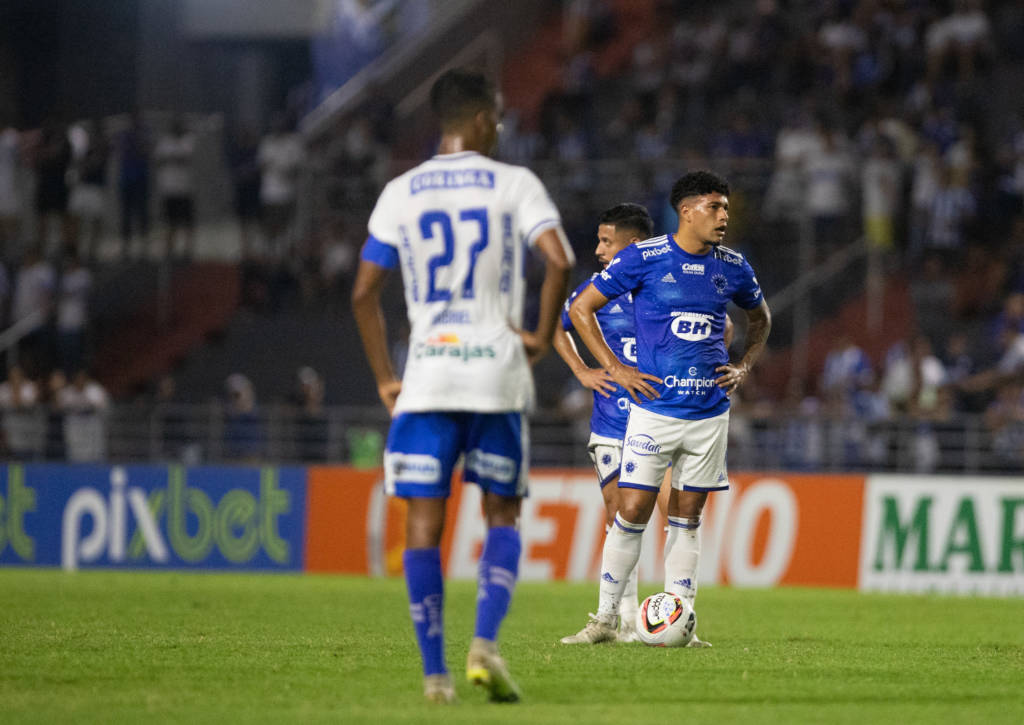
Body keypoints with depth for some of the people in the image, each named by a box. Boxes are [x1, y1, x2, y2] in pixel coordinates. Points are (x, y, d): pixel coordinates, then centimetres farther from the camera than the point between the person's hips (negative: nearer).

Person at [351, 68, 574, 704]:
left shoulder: (400, 193, 8)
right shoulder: (515, 185, 1)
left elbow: (364, 294, 5)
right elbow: (560, 261, -14)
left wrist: (386, 380, 13)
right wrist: (543, 338, 0)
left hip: (426, 375, 1)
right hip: (497, 373, -1)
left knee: (424, 521, 3)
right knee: (502, 514, 12)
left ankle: (435, 672, -2)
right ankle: (485, 644, -8)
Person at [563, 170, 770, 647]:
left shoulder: (732, 267, 7)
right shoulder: (645, 258, -6)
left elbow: (760, 319, 27)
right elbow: (580, 308, 1)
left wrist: (744, 367, 12)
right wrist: (614, 369, -4)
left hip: (710, 412, 4)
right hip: (654, 408, -4)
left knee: (687, 517, 7)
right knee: (632, 512, -6)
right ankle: (605, 618, 3)